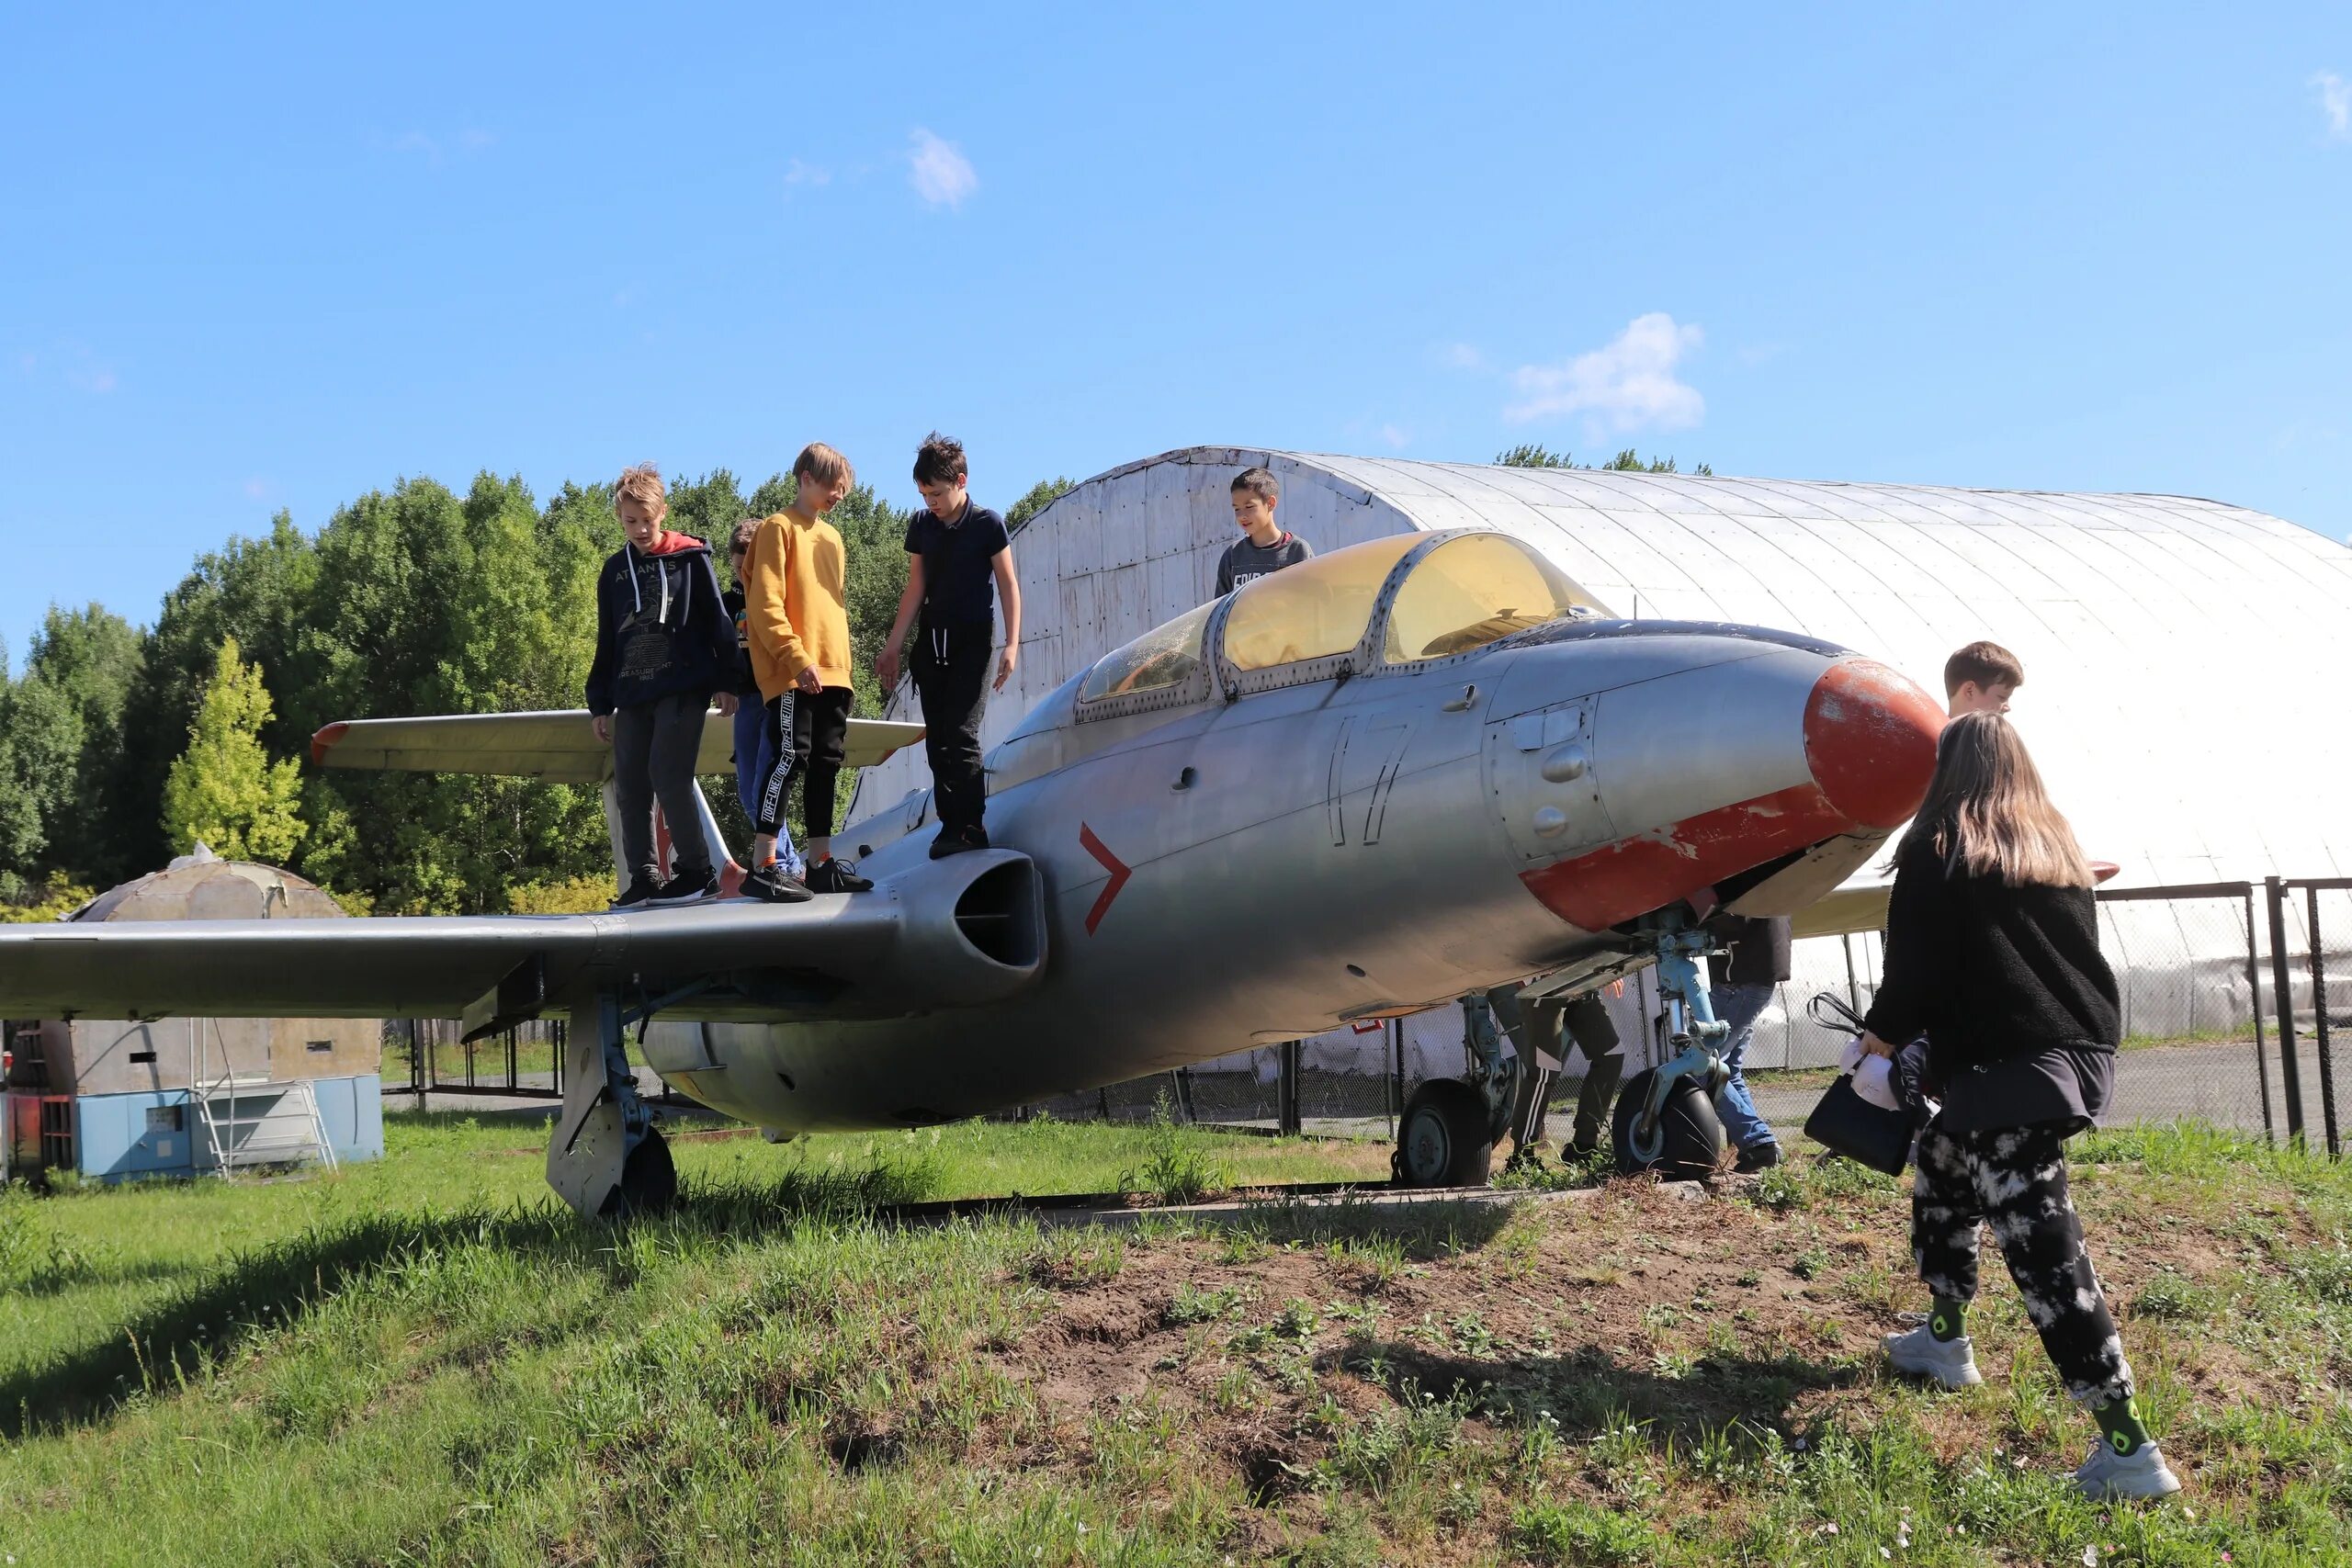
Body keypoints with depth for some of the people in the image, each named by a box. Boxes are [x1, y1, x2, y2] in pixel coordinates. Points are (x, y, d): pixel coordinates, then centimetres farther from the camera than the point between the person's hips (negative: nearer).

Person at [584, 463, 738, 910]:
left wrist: (726, 680, -2)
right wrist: (599, 704, 15)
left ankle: (697, 873, -7)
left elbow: (717, 622, 3)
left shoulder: (691, 558, 2)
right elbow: (607, 642, 18)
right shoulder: (615, 570, 14)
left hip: (683, 689, -5)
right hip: (631, 694, 5)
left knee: (668, 776, -15)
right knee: (630, 787, 1)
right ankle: (644, 878, 8)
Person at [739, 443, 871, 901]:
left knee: (826, 763, 8)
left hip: (833, 673, 8)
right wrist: (798, 658, -18)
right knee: (790, 757, -13)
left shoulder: (831, 537, 20)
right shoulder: (779, 529, -3)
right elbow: (765, 605, -12)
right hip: (792, 673, -8)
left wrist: (843, 668, 17)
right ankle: (763, 867, -12)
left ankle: (820, 863, 13)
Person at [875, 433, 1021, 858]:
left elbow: (1008, 584, -3)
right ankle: (951, 824, 7)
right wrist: (893, 646, 9)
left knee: (961, 735, -14)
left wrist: (1011, 645, -10)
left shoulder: (988, 524, -6)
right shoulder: (921, 525, 6)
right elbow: (916, 587, 11)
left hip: (973, 641, -5)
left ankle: (972, 827, -9)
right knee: (937, 740, 3)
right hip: (931, 642, 5)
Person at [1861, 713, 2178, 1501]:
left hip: (2005, 1068, -8)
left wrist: (1882, 1035, 15)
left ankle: (2129, 1447, -18)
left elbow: (1913, 969, -4)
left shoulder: (1936, 850, -3)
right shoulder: (2058, 848, 15)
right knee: (1941, 1163, 28)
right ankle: (1946, 1340, 38)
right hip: (2082, 1050, 8)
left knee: (2042, 1246, -11)